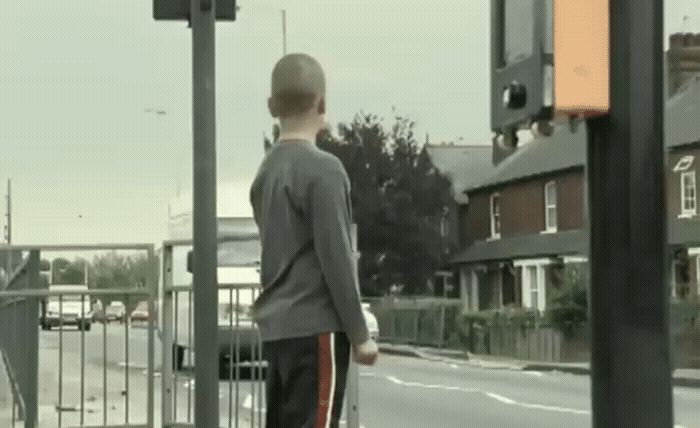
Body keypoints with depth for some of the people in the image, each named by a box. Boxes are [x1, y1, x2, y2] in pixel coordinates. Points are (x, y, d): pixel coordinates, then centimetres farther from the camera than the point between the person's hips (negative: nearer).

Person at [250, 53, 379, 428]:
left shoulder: (266, 171, 13)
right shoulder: (323, 169, -11)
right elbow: (335, 259, -14)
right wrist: (359, 334, -9)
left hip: (277, 329, 8)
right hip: (315, 327, -8)